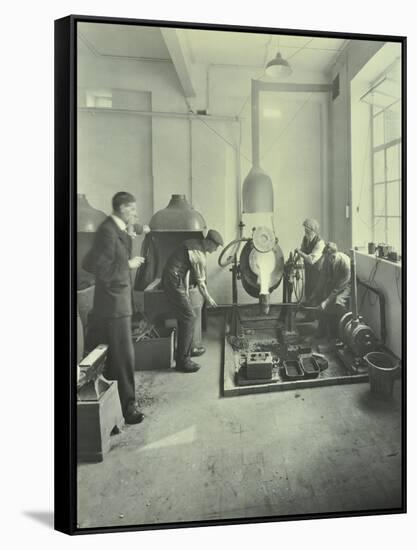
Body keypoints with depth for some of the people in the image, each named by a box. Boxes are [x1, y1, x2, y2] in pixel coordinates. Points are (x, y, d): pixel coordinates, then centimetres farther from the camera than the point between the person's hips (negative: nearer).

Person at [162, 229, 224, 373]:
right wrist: (209, 299, 4)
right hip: (174, 282, -10)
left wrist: (186, 289, 12)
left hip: (171, 279, 10)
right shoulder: (199, 254, -17)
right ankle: (182, 361, -6)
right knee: (189, 318, -9)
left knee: (186, 317, 17)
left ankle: (188, 349, 31)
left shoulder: (194, 243, 11)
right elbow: (200, 282, -10)